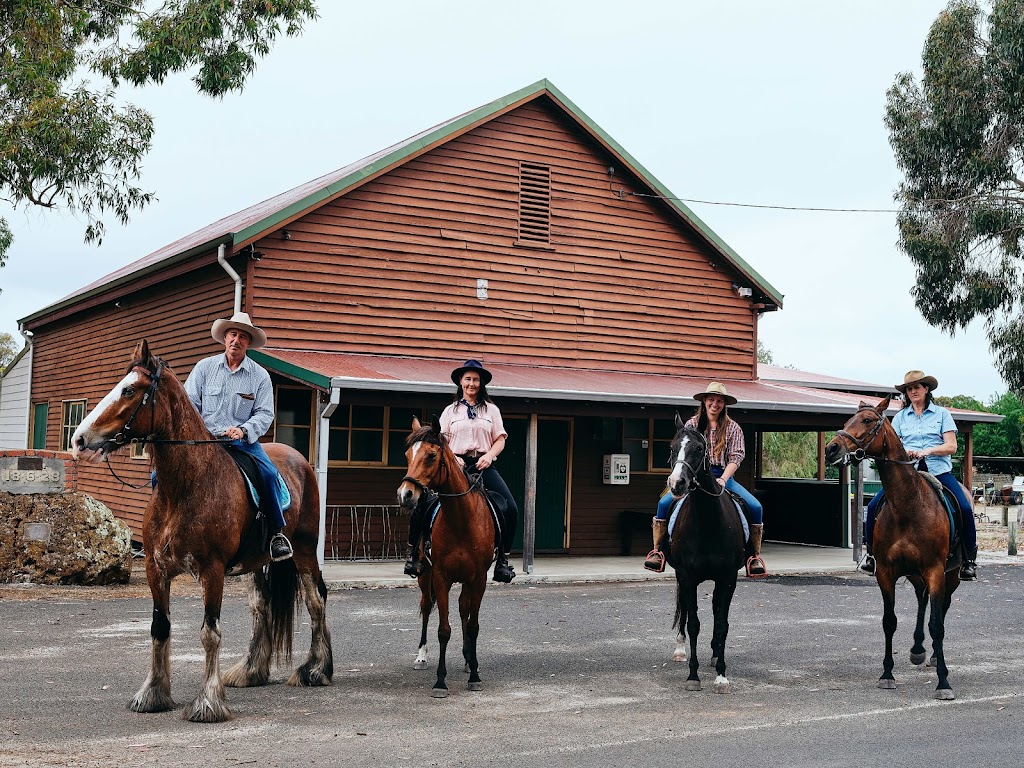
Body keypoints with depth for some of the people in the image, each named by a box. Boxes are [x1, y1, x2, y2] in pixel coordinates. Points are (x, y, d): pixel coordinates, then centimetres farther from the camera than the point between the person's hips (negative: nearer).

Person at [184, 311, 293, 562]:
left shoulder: (260, 375, 4)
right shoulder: (205, 367, 6)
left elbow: (265, 413, -1)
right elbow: (189, 402, 4)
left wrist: (244, 430, -19)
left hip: (243, 439, -1)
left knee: (269, 473, -28)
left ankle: (277, 532, -12)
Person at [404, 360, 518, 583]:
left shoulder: (491, 409, 15)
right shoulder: (451, 411, 14)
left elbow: (500, 440, 10)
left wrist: (489, 455, -10)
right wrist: (451, 458, -11)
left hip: (484, 466, 0)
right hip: (456, 465, 0)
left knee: (511, 509, -19)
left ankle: (503, 558, -4)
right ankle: (413, 553, -2)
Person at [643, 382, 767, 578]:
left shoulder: (732, 428, 7)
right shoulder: (692, 424, 8)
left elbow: (736, 457, -2)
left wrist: (723, 479, -18)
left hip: (723, 476, 0)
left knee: (755, 507, -21)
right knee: (665, 503, -25)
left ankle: (754, 556, -9)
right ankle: (657, 551, -15)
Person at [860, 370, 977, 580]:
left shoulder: (941, 414, 8)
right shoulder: (900, 417, 14)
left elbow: (951, 446, 1)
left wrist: (927, 451, -15)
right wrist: (903, 452, -14)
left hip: (939, 471, -2)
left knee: (965, 509, -23)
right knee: (874, 506, -17)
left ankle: (969, 559, -7)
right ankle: (871, 552, 1)